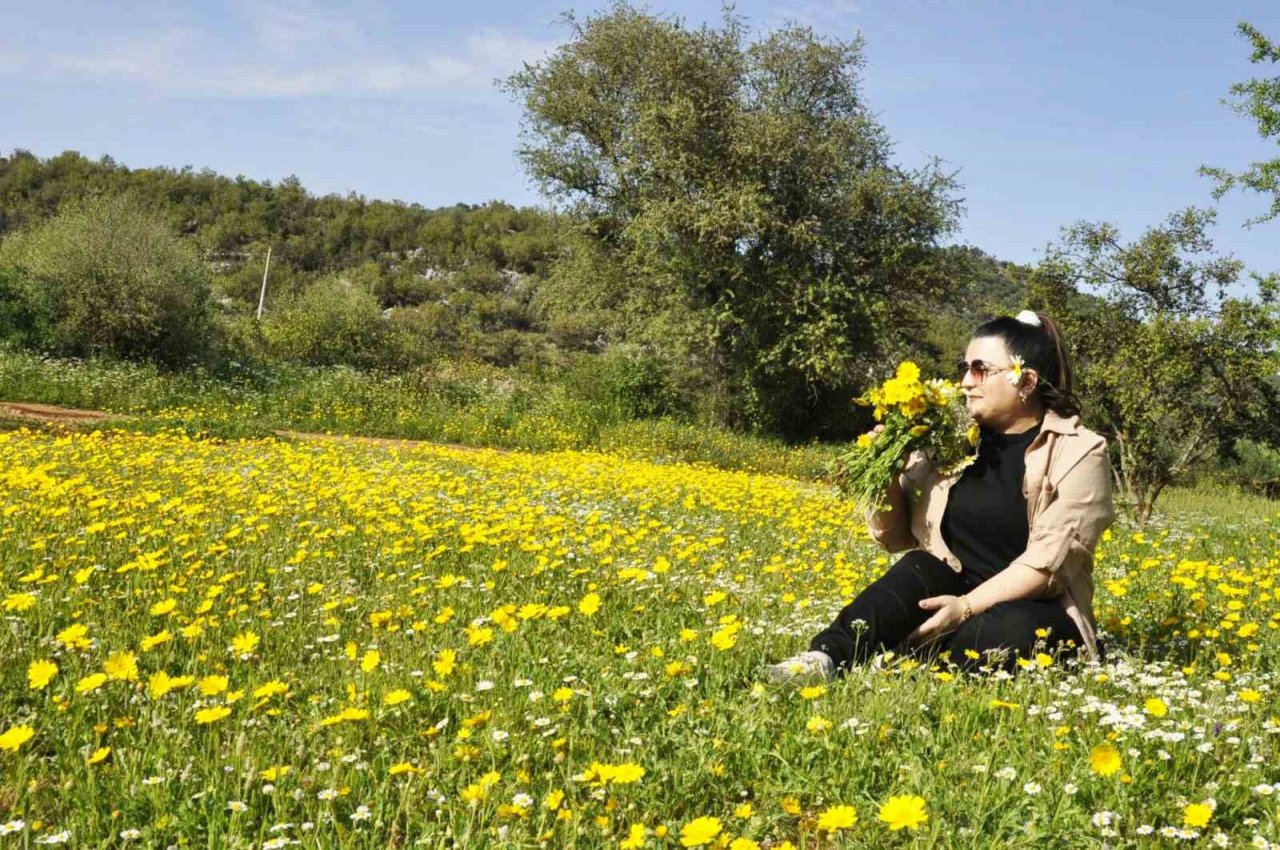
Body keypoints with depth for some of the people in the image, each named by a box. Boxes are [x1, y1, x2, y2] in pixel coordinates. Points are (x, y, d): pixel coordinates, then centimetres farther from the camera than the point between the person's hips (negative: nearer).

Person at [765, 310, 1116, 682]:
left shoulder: (1080, 453, -7)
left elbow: (1048, 559, -18)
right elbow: (894, 536, 7)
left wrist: (967, 606, -27)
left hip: (1033, 613, -2)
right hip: (950, 592, 3)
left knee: (1010, 631, -35)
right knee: (921, 567, -29)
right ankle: (828, 656, -44)